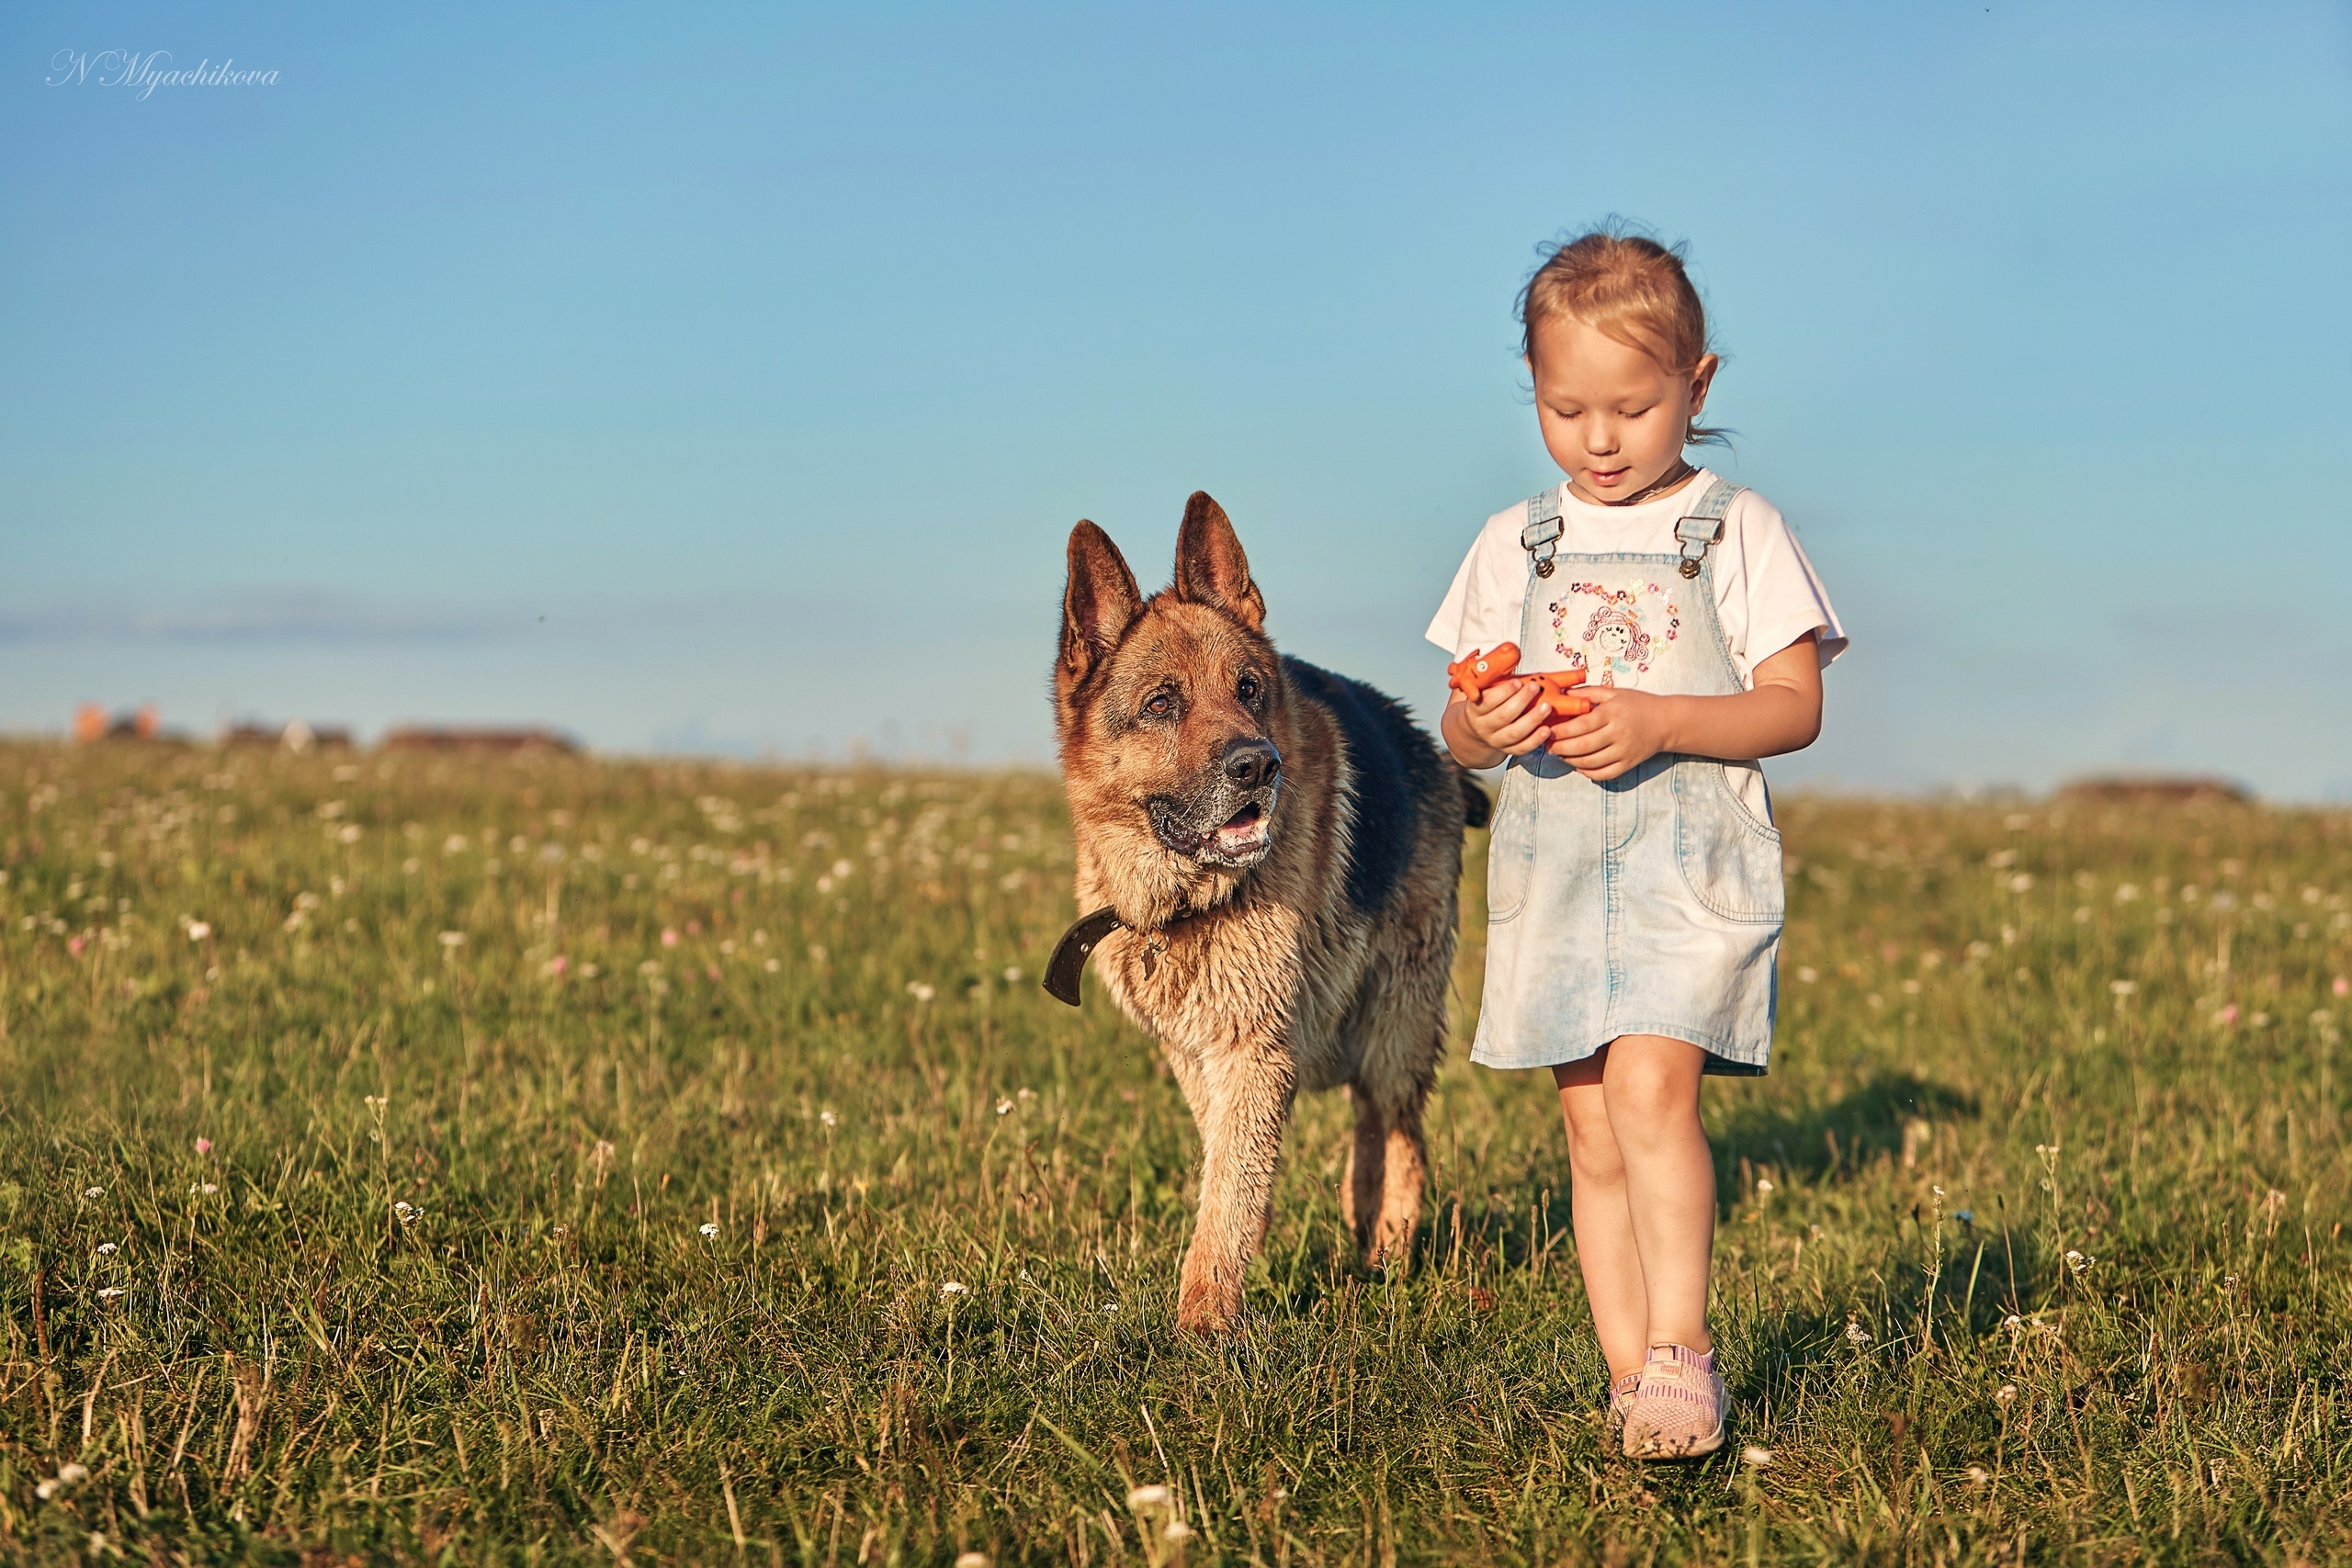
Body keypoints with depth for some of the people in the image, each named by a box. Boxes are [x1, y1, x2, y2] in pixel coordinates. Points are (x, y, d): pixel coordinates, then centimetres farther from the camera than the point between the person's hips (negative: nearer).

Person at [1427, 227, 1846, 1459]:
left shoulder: (1737, 530, 2)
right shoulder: (1514, 544, 12)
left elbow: (1794, 707, -4)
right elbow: (1458, 734, 13)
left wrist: (1657, 723, -19)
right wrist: (1486, 724, -11)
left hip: (1693, 860, -4)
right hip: (1552, 870, 4)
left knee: (1650, 1083, -21)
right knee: (1593, 1133, 3)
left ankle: (1681, 1348, -13)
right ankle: (1631, 1371, 9)